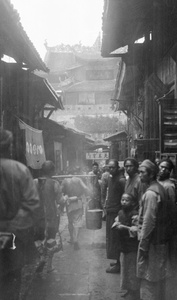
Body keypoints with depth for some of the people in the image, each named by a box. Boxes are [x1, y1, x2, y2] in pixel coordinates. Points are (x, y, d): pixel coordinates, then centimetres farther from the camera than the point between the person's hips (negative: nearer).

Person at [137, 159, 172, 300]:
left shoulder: (151, 193, -20)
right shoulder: (160, 188, 8)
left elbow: (149, 222, -22)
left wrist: (143, 245, -18)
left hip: (153, 241, -9)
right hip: (162, 240, 9)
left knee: (149, 280, 0)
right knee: (159, 277, 18)